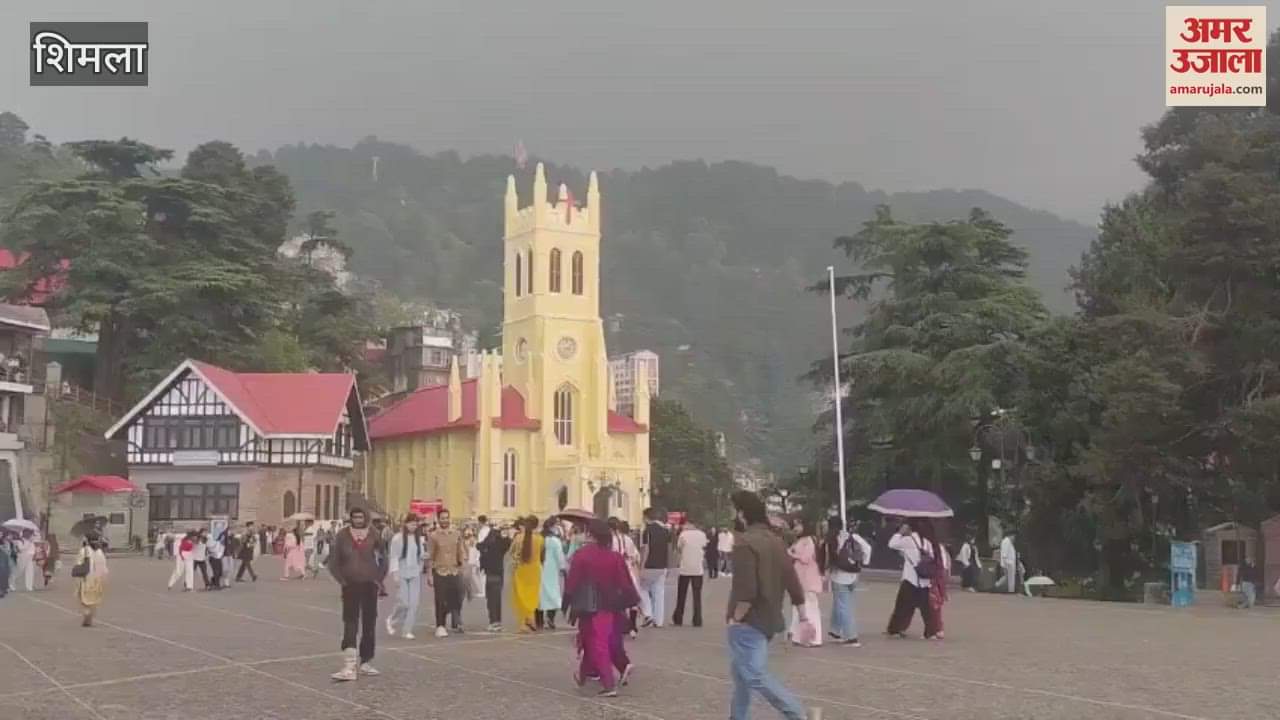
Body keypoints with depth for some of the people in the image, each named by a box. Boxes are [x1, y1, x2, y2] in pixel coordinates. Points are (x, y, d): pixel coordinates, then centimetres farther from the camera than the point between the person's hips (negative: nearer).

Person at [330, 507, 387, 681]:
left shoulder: (373, 536, -1)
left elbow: (383, 558, 11)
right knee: (350, 625, -11)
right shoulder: (342, 536, -3)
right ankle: (349, 667, -18)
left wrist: (379, 579, 4)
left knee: (369, 625, 8)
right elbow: (334, 562, 3)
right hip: (350, 586, -2)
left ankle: (364, 663, 21)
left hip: (370, 585, 2)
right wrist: (341, 580, -7)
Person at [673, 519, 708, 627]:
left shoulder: (683, 534, -7)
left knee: (681, 595, 9)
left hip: (685, 569, -2)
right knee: (697, 595, 5)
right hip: (698, 569, 2)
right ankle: (697, 621, 1)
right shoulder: (702, 535, 1)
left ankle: (678, 619, 12)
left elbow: (678, 550, 1)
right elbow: (705, 549, 11)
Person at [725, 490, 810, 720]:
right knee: (741, 672, 19)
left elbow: (746, 589, -24)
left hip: (749, 621, -9)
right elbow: (791, 579, 10)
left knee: (755, 675, -8)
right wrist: (803, 614, 13)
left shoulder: (744, 542, -17)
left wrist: (736, 618, -13)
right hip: (768, 619, 9)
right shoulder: (775, 539, 10)